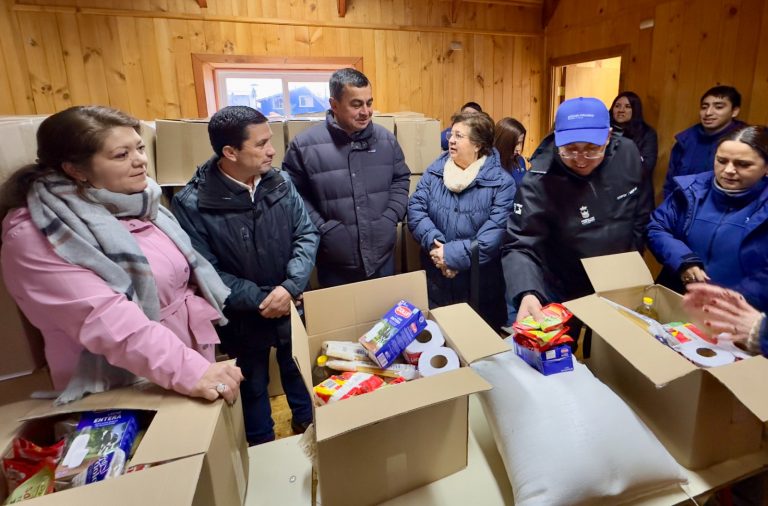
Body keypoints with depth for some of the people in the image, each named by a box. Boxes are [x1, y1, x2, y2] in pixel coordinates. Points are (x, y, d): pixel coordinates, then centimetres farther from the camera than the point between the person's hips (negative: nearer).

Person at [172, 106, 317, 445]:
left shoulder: (280, 183, -8)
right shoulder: (192, 204, -19)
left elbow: (307, 235, -7)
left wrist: (290, 287, -20)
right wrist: (259, 299, -21)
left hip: (293, 306, 3)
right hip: (243, 318, -3)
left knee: (299, 371, 25)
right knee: (253, 386, 21)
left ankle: (309, 428, 54)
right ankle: (263, 451, 48)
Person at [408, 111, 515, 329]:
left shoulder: (501, 182, -10)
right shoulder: (435, 171, 3)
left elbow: (497, 232, -19)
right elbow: (415, 210, -5)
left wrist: (454, 254, -24)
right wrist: (435, 245, -20)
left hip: (480, 285, -2)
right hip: (436, 279, 3)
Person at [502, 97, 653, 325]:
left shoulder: (627, 153, -13)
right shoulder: (539, 182, -28)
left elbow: (643, 215, 2)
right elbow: (520, 246, -32)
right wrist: (527, 293, -50)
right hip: (562, 297, -4)